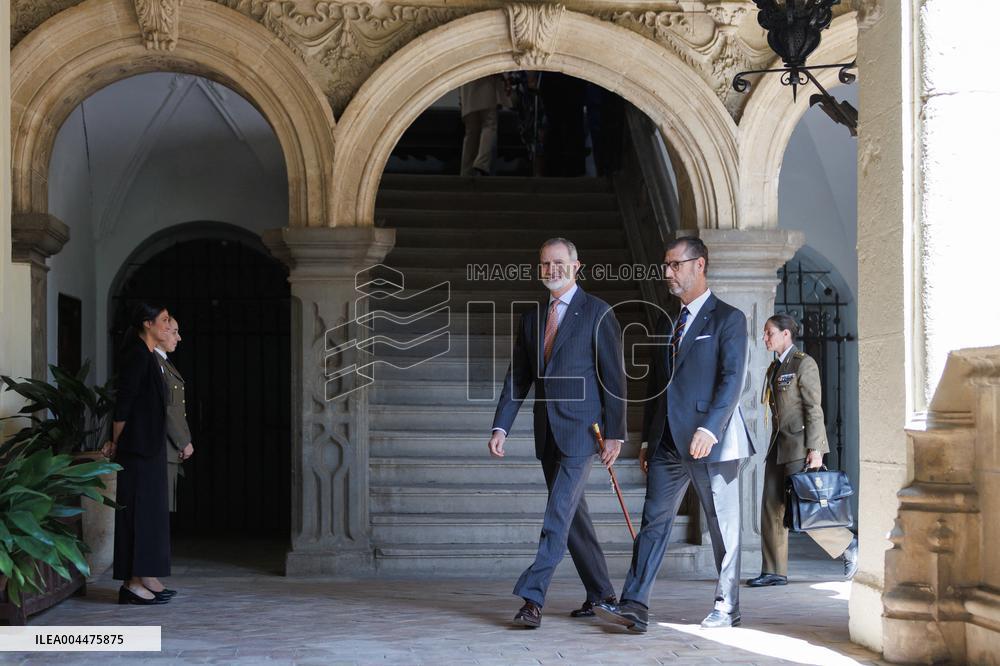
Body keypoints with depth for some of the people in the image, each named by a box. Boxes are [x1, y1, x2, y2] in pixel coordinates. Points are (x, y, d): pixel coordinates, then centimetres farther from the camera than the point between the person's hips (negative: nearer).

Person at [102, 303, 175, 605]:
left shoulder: (148, 357, 16)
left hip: (150, 447, 10)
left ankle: (146, 579, 16)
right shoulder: (137, 356, -14)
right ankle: (132, 583, -4)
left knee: (150, 509, 11)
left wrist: (117, 443, 16)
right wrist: (116, 443, -10)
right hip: (139, 447, -10)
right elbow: (123, 402, -17)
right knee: (138, 509, -7)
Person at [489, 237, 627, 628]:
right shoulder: (532, 318, 14)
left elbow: (614, 376, -6)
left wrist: (615, 433, -11)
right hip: (547, 432, 7)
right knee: (572, 513, 12)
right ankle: (600, 593, 24)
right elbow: (518, 378, 12)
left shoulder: (597, 313, -4)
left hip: (581, 430, -7)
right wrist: (501, 427, 2)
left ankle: (532, 598, -15)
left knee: (559, 513, -12)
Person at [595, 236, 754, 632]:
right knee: (654, 522, -1)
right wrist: (646, 439, 15)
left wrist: (709, 429, -22)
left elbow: (732, 379, -12)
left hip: (710, 440, -6)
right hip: (667, 443, 6)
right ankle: (635, 607, -6)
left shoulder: (728, 319, -2)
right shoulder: (666, 324, 19)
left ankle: (727, 608, 15)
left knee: (724, 526, 4)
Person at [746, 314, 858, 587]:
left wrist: (814, 449, -18)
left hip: (801, 444, -8)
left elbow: (814, 408, -12)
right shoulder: (774, 368, 17)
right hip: (779, 446, 8)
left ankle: (848, 545, 8)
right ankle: (774, 571, 5)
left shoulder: (803, 364, -7)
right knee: (771, 507, 2)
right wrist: (774, 446, 18)